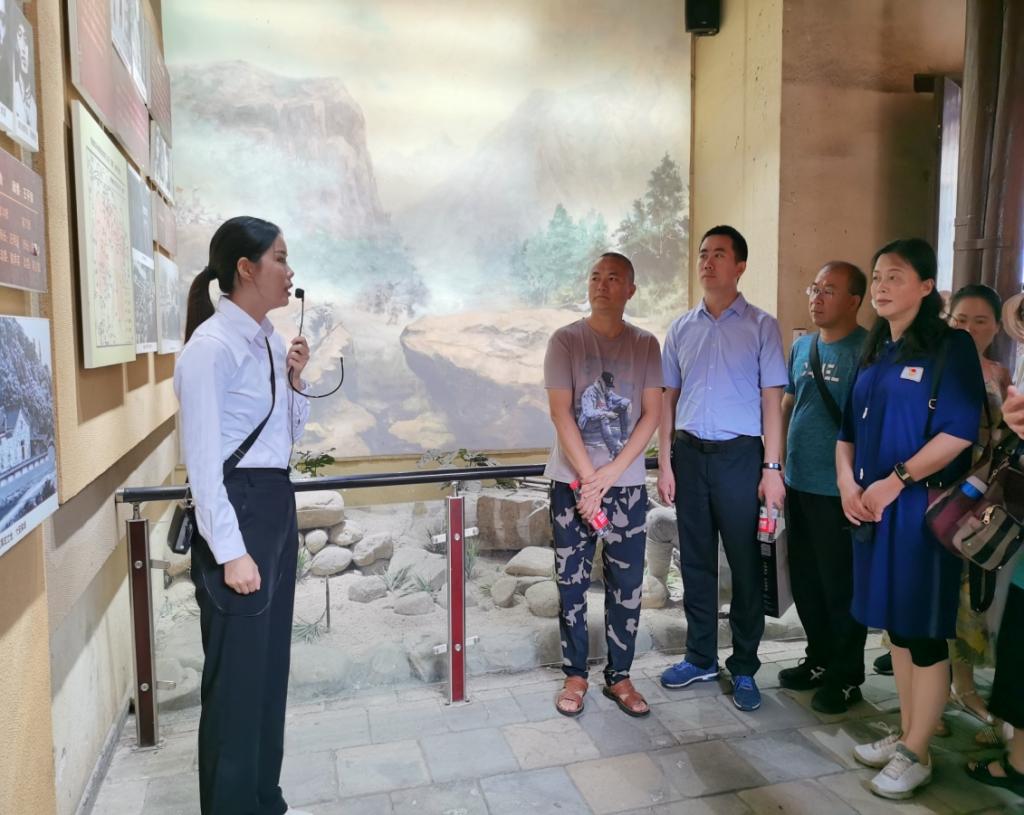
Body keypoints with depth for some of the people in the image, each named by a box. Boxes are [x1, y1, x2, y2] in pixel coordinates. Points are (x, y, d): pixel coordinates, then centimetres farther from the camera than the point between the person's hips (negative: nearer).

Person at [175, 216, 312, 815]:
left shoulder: (268, 340, 10)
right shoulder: (212, 346, -15)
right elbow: (204, 459, -18)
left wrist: (296, 381, 2)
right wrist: (230, 550, -19)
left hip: (278, 504, 9)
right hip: (236, 509, -9)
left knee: (271, 664, 18)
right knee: (237, 672, 4)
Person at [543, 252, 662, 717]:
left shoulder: (645, 345, 4)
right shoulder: (565, 340, -2)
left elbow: (651, 414, -1)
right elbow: (560, 412, -8)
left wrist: (609, 475, -11)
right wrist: (588, 479, -14)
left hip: (627, 483, 2)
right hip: (572, 482, -1)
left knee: (626, 585, 7)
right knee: (572, 584, 6)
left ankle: (619, 676, 23)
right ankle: (574, 675, 22)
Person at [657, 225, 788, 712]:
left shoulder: (761, 326, -1)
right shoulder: (681, 328, 8)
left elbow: (771, 399, -4)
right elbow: (668, 398, 9)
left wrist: (772, 468, -9)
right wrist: (665, 463, 4)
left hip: (739, 455, -3)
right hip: (689, 453, 3)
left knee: (745, 565, 5)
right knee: (696, 562, 12)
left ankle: (744, 668, 20)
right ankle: (700, 658, 27)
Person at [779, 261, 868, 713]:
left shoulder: (867, 351, -12)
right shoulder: (801, 346, 10)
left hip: (838, 490, -7)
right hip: (799, 484, 7)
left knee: (841, 586, 6)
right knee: (805, 580, 16)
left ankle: (847, 676, 23)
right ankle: (819, 659, 34)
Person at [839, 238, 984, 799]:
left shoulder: (951, 347, -7)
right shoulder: (875, 350, 14)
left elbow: (959, 432, -16)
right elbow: (850, 427, 15)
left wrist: (894, 482, -17)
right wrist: (847, 481, 0)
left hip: (923, 508, -7)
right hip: (872, 508, 7)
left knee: (924, 633, 2)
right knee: (896, 625, 15)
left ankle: (916, 755, 16)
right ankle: (905, 735, 29)